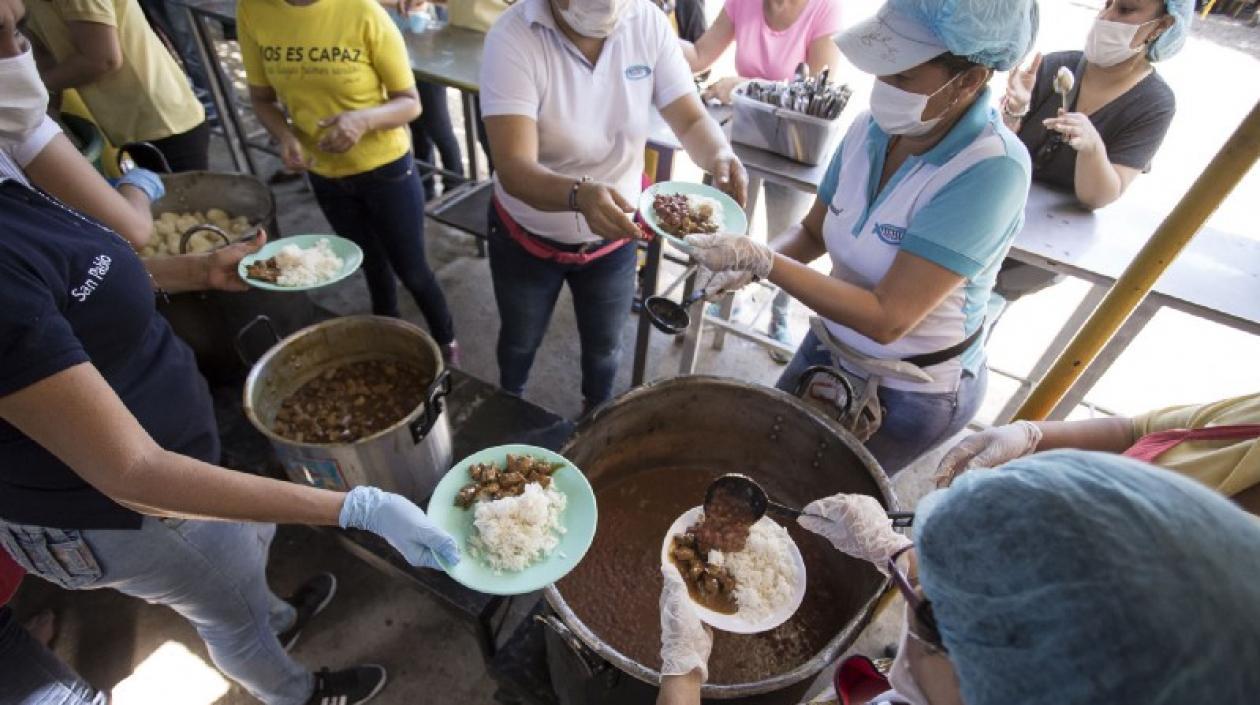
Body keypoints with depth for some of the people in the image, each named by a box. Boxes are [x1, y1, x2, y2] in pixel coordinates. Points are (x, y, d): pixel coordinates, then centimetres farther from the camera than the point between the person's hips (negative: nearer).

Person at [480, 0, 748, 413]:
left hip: (613, 237, 2)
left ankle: (597, 414, 56)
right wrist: (580, 194, -55)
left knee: (604, 346, 23)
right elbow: (513, 169, -35)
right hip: (527, 238, -2)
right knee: (520, 342, 24)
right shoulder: (513, 38, -26)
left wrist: (720, 156, -35)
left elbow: (691, 120, -12)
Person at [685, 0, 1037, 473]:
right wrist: (749, 263, -20)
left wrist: (762, 261, -34)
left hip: (914, 392, -6)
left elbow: (887, 318, -32)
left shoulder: (991, 170, -29)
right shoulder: (873, 128, -11)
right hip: (829, 345, 6)